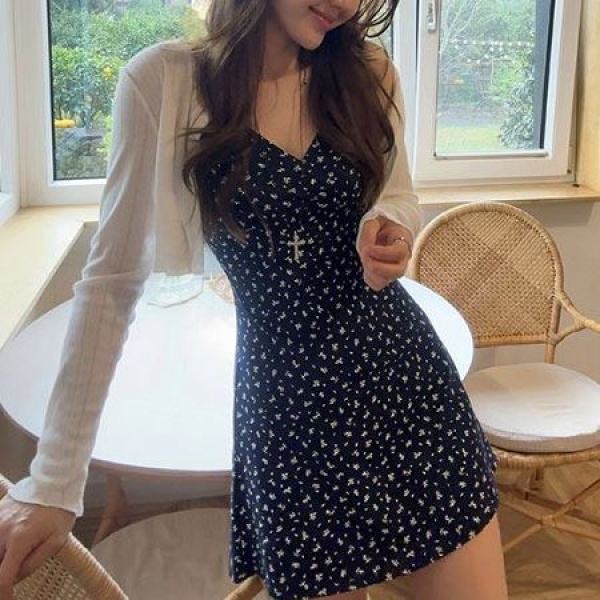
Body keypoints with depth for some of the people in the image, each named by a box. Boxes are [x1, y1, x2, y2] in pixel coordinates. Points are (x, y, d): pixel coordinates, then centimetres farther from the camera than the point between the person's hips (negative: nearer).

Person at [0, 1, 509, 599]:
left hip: (401, 371, 3)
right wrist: (52, 480, -7)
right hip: (284, 398, -3)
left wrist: (389, 229, -10)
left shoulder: (368, 73, 1)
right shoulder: (163, 82, -9)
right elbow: (112, 281, -6)